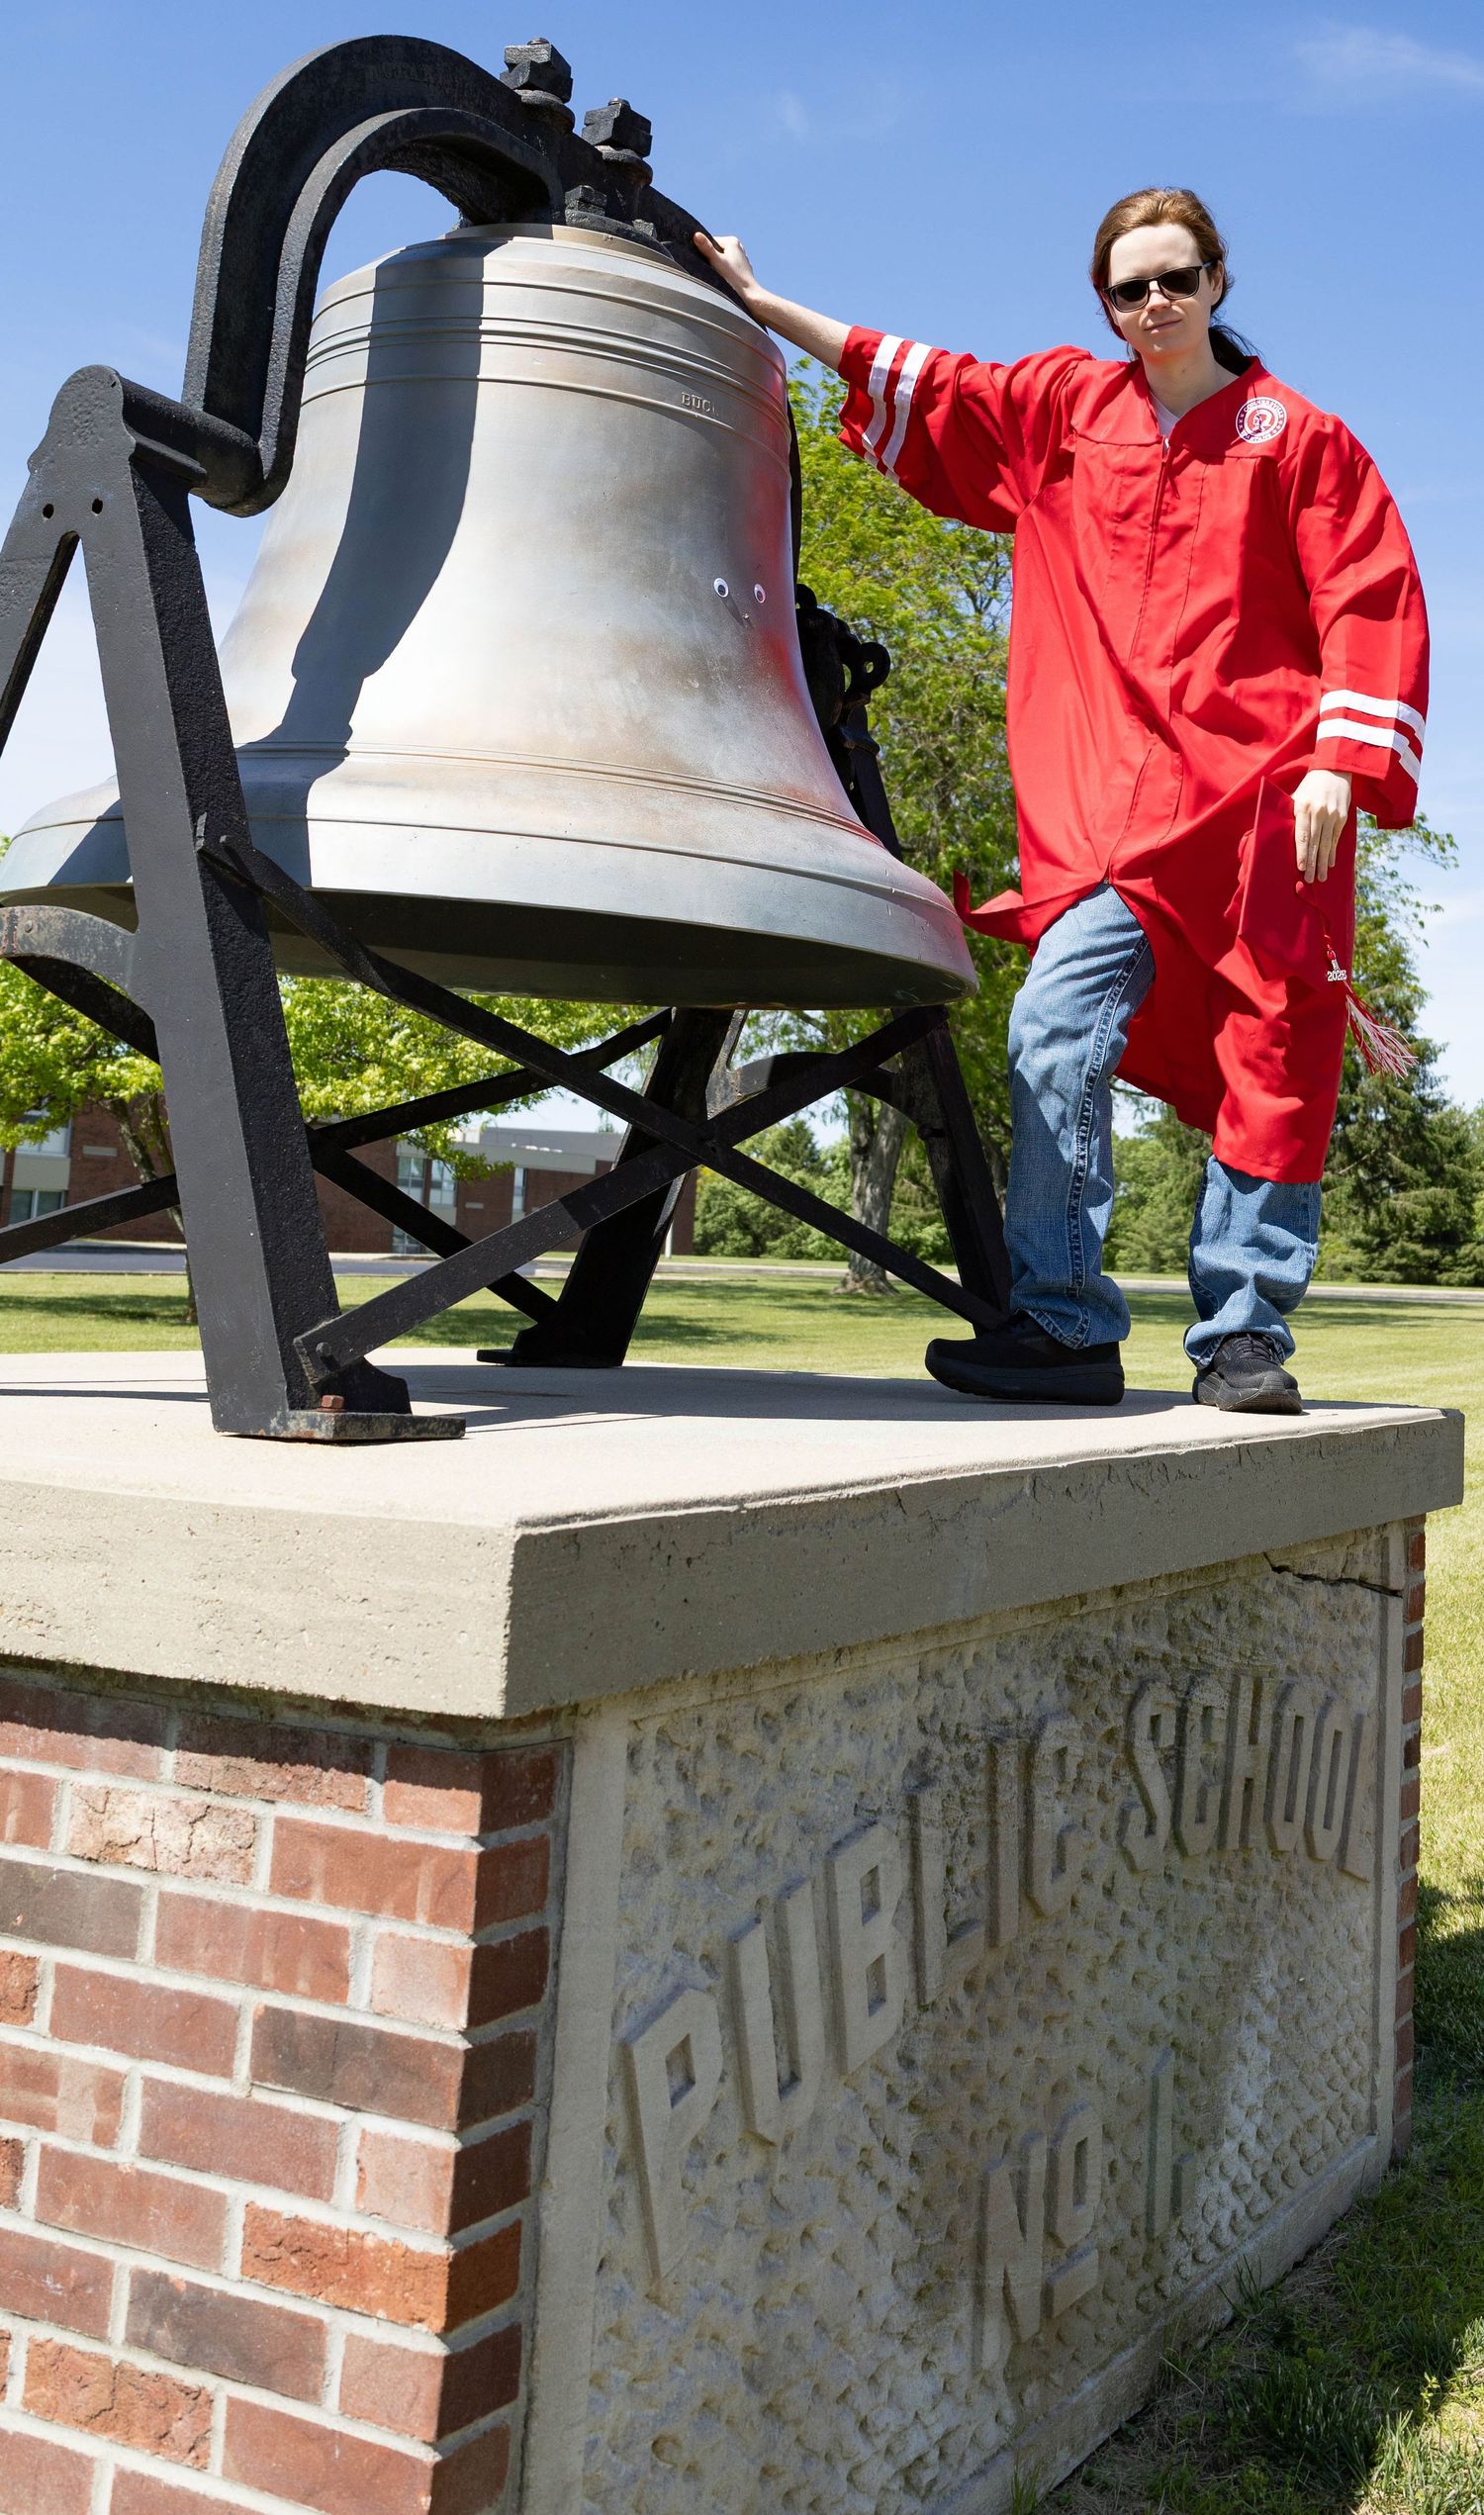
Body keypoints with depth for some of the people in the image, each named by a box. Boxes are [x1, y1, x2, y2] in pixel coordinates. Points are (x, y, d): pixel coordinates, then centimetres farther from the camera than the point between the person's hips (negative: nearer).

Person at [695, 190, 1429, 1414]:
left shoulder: (1298, 437, 8)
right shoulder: (1060, 408, 17)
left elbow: (1371, 605, 3)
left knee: (1266, 1061, -3)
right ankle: (1063, 1325, -10)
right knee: (1057, 1032, -13)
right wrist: (763, 305, 18)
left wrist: (1337, 765, -9)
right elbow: (923, 387, 20)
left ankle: (1246, 1337, 6)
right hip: (1112, 799, 2)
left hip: (1258, 793, -2)